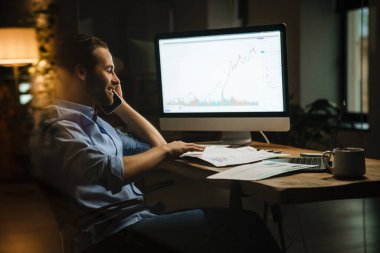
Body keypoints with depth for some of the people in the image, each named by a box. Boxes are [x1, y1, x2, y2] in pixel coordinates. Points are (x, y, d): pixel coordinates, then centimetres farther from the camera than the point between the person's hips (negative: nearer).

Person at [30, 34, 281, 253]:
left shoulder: (92, 120, 20)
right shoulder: (58, 127, -12)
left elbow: (154, 144, 24)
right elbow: (112, 172, -28)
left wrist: (120, 103, 18)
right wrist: (165, 150, -12)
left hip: (138, 220, 9)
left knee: (242, 221, -4)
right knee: (243, 225, -14)